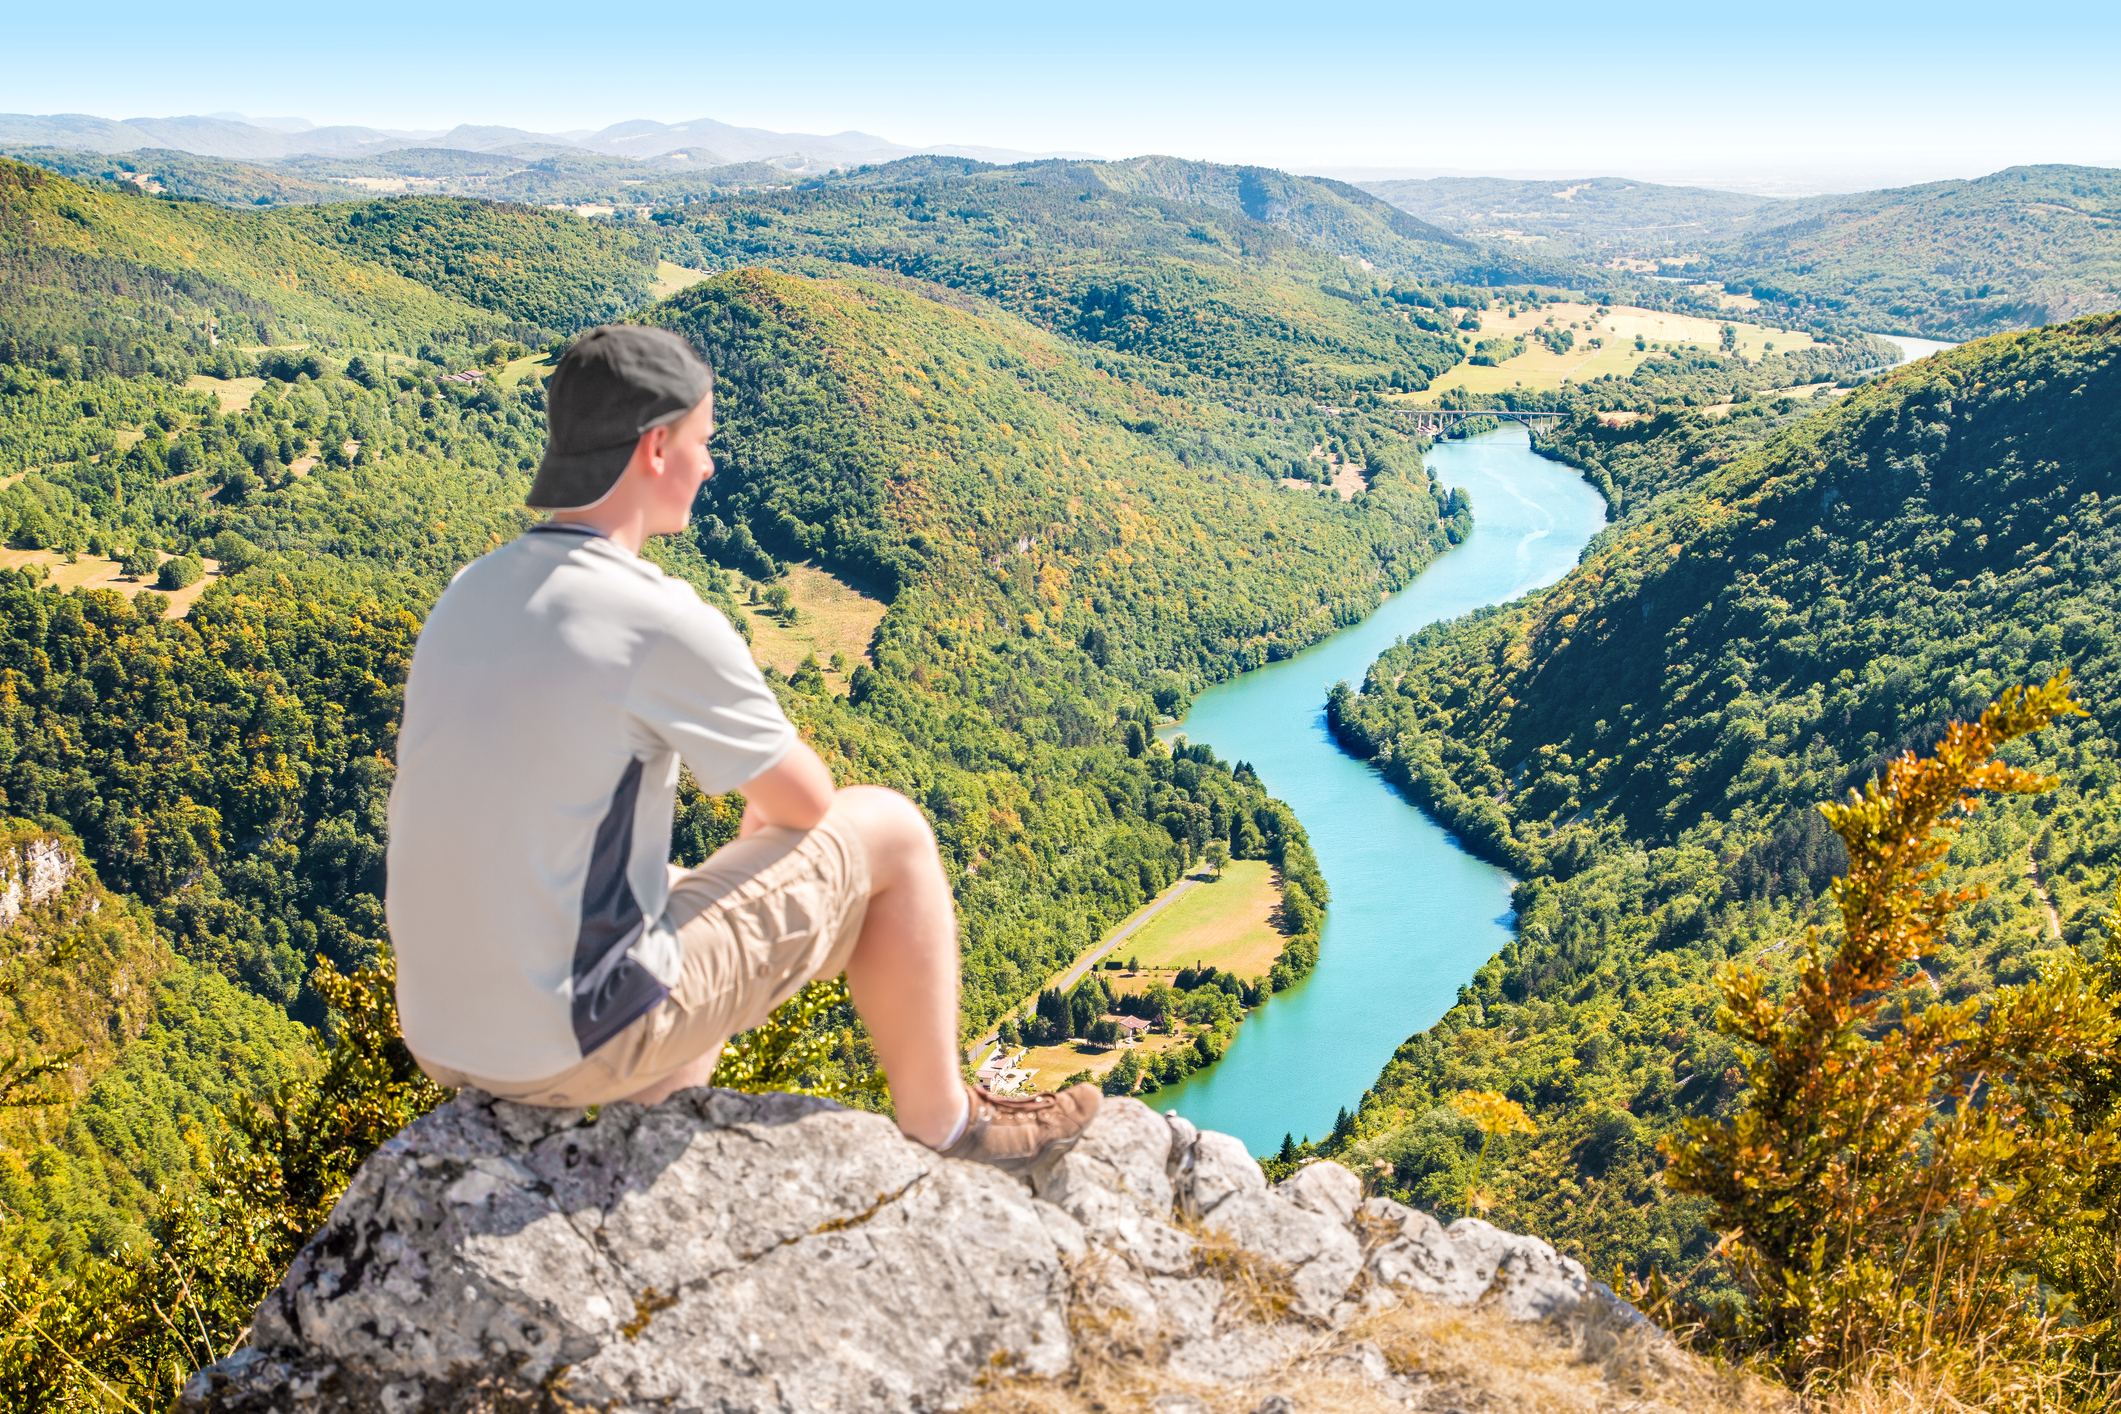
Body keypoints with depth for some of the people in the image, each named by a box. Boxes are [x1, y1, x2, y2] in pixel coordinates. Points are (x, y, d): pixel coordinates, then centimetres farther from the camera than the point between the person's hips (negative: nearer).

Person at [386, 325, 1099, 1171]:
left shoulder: (469, 595, 6)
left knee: (689, 894, 36)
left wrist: (746, 854, 25)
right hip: (582, 1043, -8)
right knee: (889, 831, 3)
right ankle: (938, 1122, 19)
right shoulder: (662, 624, -19)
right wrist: (757, 842, 20)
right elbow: (808, 804, -5)